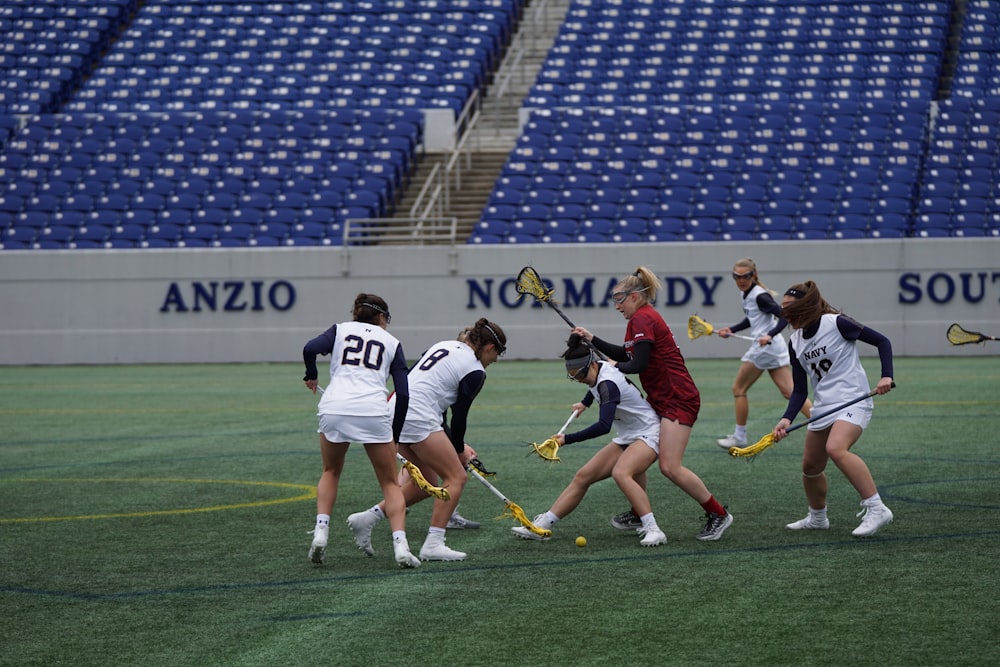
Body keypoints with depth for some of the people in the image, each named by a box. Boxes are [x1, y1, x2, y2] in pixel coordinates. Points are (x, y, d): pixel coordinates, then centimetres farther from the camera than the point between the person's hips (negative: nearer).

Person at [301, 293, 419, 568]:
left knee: (331, 472, 26)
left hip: (334, 408, 1)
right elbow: (403, 394, 11)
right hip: (374, 411, -1)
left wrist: (311, 375, 19)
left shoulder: (341, 330, 19)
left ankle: (320, 533, 10)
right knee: (390, 483, 12)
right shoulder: (391, 342, 19)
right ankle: (400, 545, -4)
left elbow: (310, 349, -1)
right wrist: (394, 436, 18)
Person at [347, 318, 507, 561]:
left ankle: (367, 518, 13)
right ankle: (433, 544, -7)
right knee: (456, 477, -2)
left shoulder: (446, 345, 18)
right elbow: (459, 416, -3)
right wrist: (459, 451, 13)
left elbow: (407, 376, 20)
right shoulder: (475, 372, -6)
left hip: (396, 412, 9)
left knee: (425, 483, 17)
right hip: (418, 418, -9)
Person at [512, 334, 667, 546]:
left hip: (648, 434, -9)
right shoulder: (599, 372, -1)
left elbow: (603, 426, -40)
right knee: (582, 477, 3)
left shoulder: (608, 384, -28)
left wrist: (568, 439, -43)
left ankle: (653, 530, -37)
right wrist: (585, 403, 40)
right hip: (626, 438, 9)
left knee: (620, 473, -36)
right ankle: (541, 526, 6)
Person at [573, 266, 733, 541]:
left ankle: (718, 514, -4)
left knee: (670, 467, -15)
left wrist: (612, 367, -2)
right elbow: (625, 355, 23)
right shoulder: (642, 318, 15)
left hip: (679, 400, -11)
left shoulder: (642, 318, -16)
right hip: (659, 400, 11)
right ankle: (639, 514, 24)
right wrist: (592, 339, 20)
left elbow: (638, 365, -20)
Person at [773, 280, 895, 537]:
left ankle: (876, 509, -30)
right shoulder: (795, 342, 7)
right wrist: (787, 419, -9)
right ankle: (817, 518, 40)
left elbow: (881, 341, -6)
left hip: (853, 401, -8)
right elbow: (799, 390, 8)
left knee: (836, 449, -32)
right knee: (810, 466, 13)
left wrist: (886, 376, -19)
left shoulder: (836, 323, -12)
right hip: (823, 407, 8)